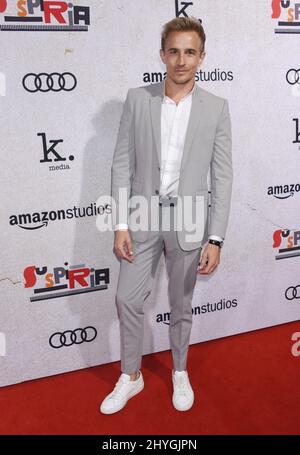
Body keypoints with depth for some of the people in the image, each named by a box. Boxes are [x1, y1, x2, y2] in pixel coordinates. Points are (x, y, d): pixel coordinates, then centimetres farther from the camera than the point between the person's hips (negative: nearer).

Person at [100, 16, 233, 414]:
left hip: (187, 220, -1)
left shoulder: (216, 108, -3)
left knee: (181, 305, 13)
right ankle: (130, 377, 31)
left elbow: (222, 176, -4)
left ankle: (180, 373, 38)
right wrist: (120, 225, -6)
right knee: (128, 299, 7)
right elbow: (122, 164, -1)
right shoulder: (137, 99, -1)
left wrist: (215, 239, -8)